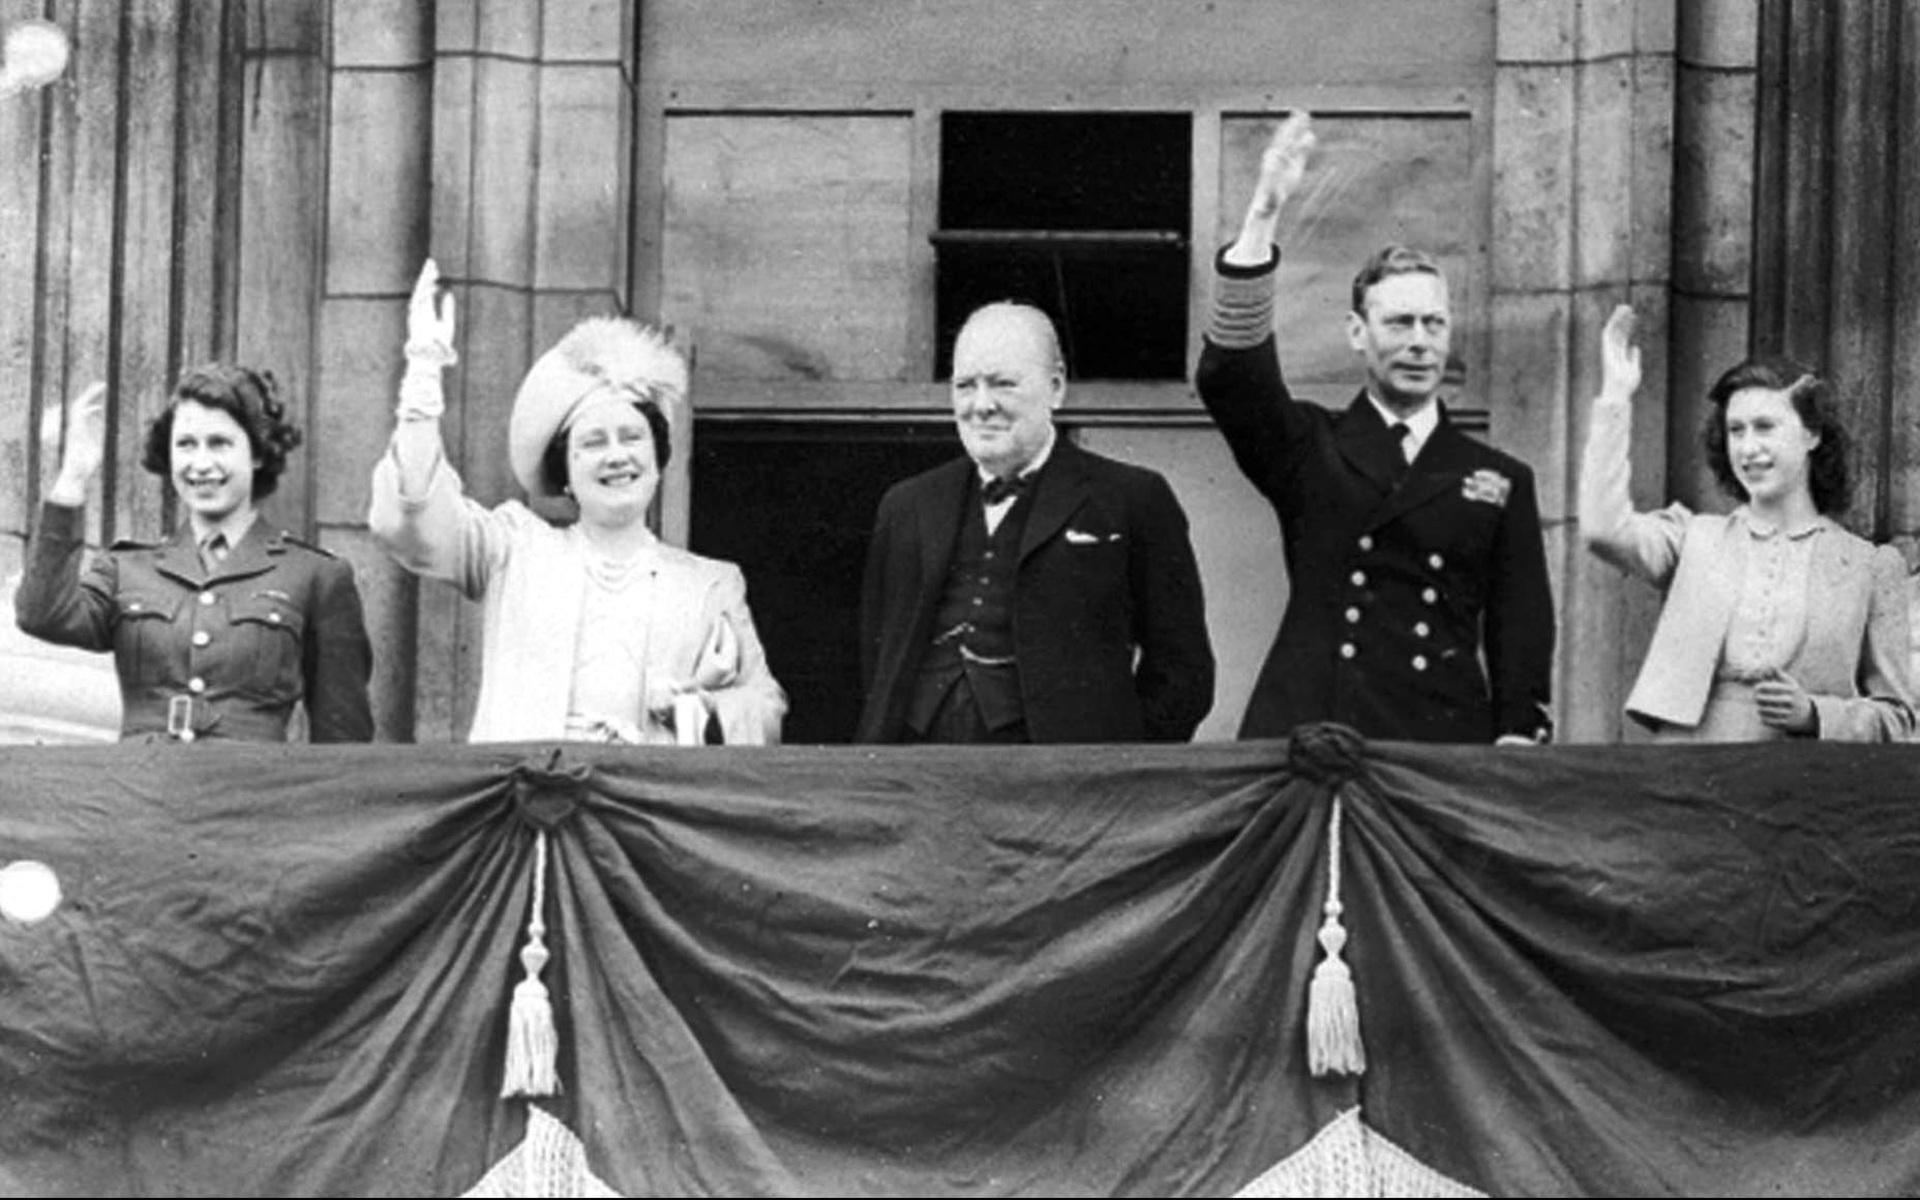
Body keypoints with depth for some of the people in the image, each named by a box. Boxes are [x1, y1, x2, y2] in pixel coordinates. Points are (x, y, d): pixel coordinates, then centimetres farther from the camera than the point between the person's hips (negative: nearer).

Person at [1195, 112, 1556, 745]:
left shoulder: (1500, 480, 13)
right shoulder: (1310, 451, 10)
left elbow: (1521, 630, 11)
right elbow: (1229, 377, -6)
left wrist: (1518, 741, -4)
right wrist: (1262, 214, -14)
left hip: (1444, 748, 1)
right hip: (1305, 740, -1)